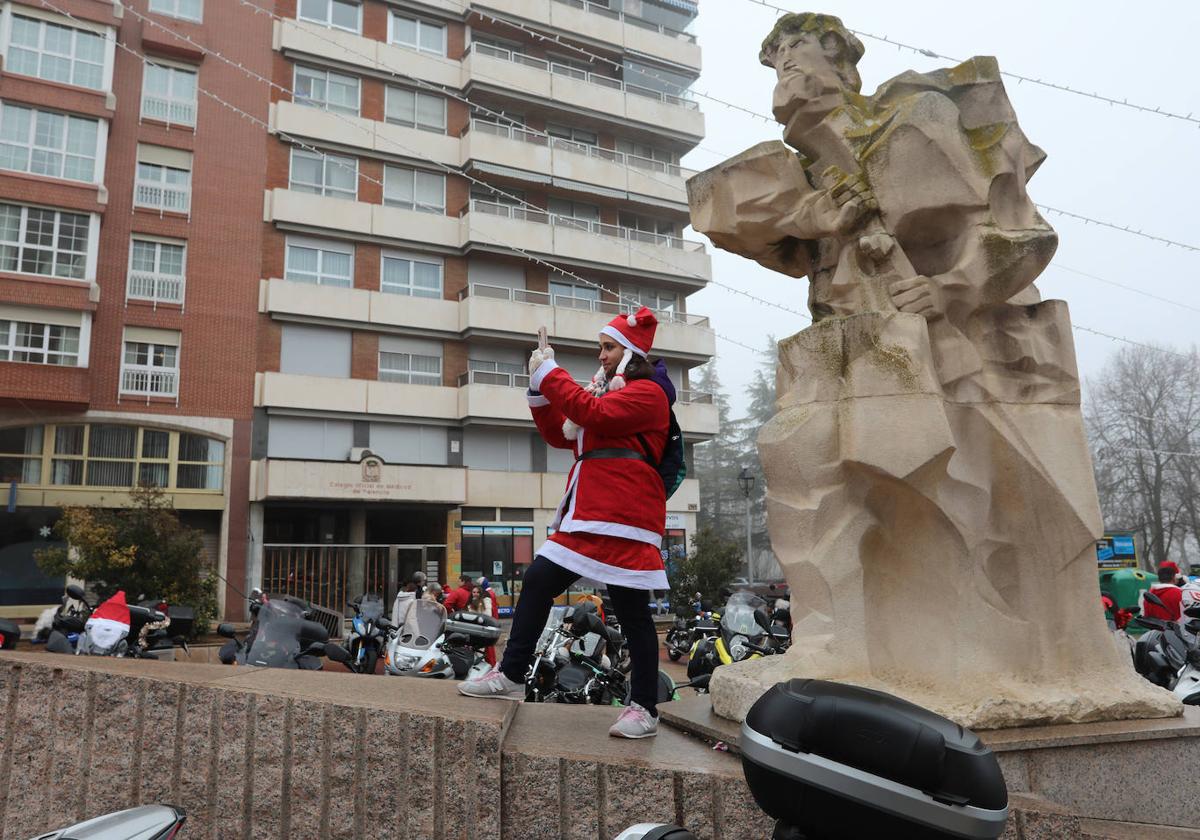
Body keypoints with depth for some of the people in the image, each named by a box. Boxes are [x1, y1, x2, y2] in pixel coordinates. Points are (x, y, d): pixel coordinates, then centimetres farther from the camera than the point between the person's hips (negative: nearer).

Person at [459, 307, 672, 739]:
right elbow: (561, 435, 21)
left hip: (622, 519, -9)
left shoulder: (647, 392, -3)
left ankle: (644, 709, 7)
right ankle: (511, 676, 15)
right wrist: (539, 389, 10)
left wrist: (549, 373, -11)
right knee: (537, 580, 5)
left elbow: (591, 413, -19)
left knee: (632, 612, -3)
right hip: (586, 516, 9)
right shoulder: (608, 392, 25)